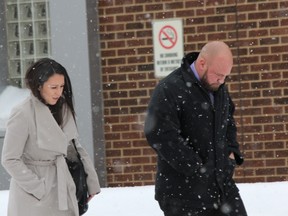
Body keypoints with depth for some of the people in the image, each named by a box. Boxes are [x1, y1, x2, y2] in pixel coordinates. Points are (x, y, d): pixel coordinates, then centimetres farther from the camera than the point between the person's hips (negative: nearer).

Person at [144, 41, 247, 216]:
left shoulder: (220, 89, 8)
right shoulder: (169, 90, -17)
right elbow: (160, 135, -24)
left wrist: (231, 152, 8)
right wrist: (196, 169, -20)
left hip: (221, 182, 7)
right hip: (184, 189, -7)